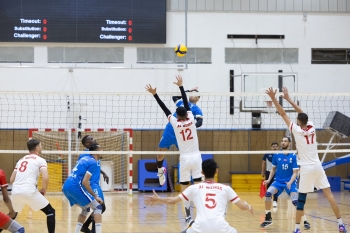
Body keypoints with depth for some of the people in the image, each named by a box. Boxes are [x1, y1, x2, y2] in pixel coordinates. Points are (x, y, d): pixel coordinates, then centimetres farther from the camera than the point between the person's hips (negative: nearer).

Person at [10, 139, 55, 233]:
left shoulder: (21, 160, 24)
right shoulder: (40, 160, 6)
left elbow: (11, 180, 21)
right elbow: (45, 178, -9)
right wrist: (43, 190, 8)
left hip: (16, 192, 6)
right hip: (29, 191, -6)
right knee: (50, 211, 7)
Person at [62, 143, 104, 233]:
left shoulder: (84, 158, 21)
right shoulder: (93, 162, -4)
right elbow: (85, 182, -13)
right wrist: (95, 196, -6)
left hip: (66, 187, 8)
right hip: (75, 187, -8)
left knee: (86, 209, 23)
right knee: (97, 207, 1)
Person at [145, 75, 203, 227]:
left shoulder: (175, 123, -7)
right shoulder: (191, 120, -2)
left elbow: (165, 108, -2)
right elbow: (186, 103, 7)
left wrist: (155, 94, 2)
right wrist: (181, 86, 16)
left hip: (185, 159, -2)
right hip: (196, 157, 2)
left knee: (185, 189, 2)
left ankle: (189, 217, -2)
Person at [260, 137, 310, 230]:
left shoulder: (293, 156, -8)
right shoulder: (276, 155, 0)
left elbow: (295, 173, -9)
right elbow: (273, 169, 13)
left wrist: (290, 182, -24)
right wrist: (269, 180, 0)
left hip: (290, 182, -2)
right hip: (278, 181, 3)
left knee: (295, 201, -17)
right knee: (268, 193, -21)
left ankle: (305, 221, 2)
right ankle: (268, 219, -8)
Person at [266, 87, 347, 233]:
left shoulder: (297, 130, -7)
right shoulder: (311, 128, 5)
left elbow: (283, 114, -6)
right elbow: (302, 114, 17)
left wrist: (274, 98, -3)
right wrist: (288, 99, 21)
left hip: (306, 169, -4)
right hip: (317, 166, 5)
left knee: (301, 199, 0)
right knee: (329, 194, 1)